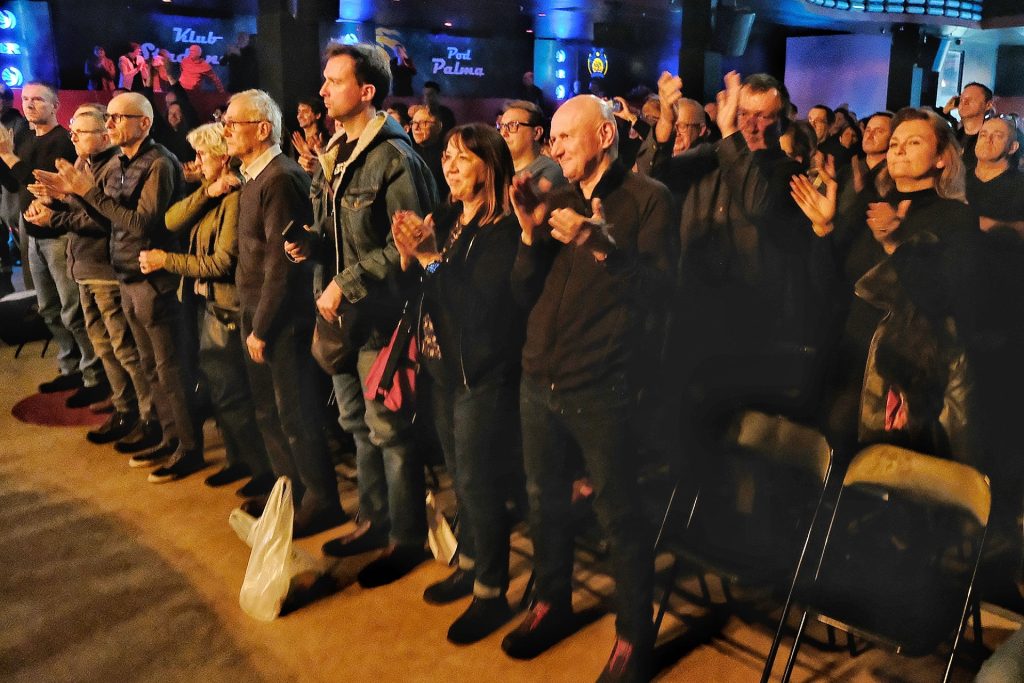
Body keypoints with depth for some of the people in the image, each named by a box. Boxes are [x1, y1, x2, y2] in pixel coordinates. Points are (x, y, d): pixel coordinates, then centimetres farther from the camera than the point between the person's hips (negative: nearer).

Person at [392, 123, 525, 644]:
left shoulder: (504, 229, -15)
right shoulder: (449, 218, 9)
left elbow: (484, 302, -23)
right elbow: (425, 290, 9)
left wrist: (432, 257, -23)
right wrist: (410, 255, -10)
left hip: (485, 374, -8)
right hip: (445, 367, 8)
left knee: (477, 482, -1)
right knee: (461, 477, 17)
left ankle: (491, 592, 14)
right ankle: (470, 566, 34)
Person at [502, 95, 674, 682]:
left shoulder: (647, 197, -5)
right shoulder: (556, 200, 12)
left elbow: (659, 292, -13)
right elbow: (525, 294, 8)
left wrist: (602, 246, -25)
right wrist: (530, 233, -7)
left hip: (601, 389, -6)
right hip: (539, 380, 6)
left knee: (619, 516, 3)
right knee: (546, 500, 18)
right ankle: (553, 603, 39)